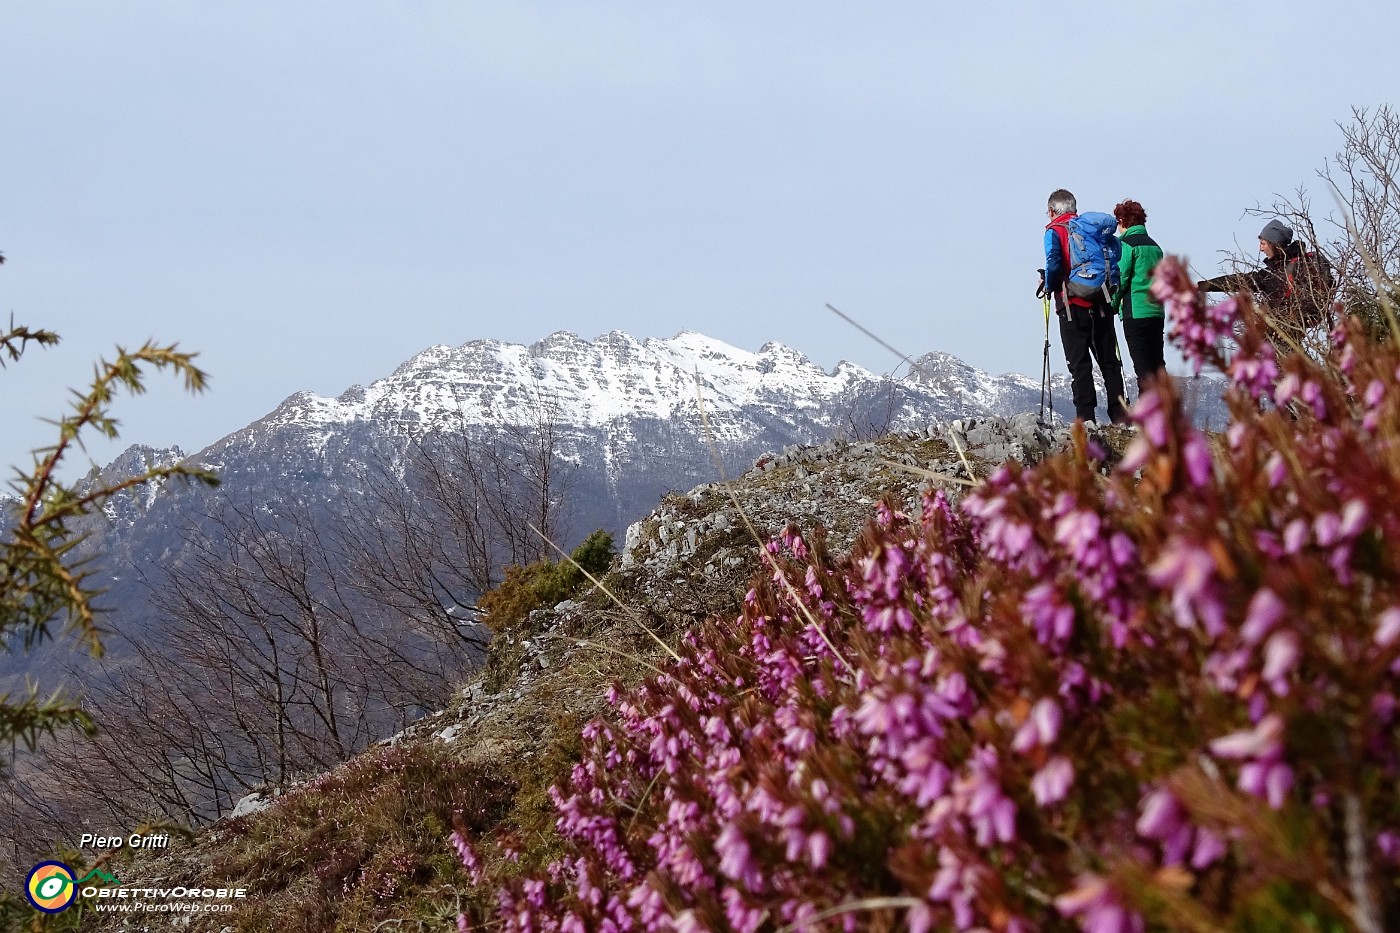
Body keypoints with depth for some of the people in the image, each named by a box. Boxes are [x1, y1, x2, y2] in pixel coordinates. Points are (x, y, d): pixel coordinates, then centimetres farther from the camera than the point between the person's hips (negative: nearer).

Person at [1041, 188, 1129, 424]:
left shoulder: (1054, 231, -2)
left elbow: (1054, 264, -17)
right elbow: (1116, 253, 8)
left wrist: (1048, 286, 0)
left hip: (1073, 305, -4)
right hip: (1101, 304, 4)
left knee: (1079, 363, -1)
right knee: (1109, 360, 10)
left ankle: (1086, 417, -4)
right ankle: (1119, 413, 8)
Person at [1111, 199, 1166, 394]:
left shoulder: (1126, 243, -6)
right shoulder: (1154, 245, 17)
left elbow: (1121, 278, -11)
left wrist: (1113, 305, -2)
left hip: (1136, 312, -7)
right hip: (1158, 312, 7)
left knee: (1142, 366, -7)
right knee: (1157, 364, 11)